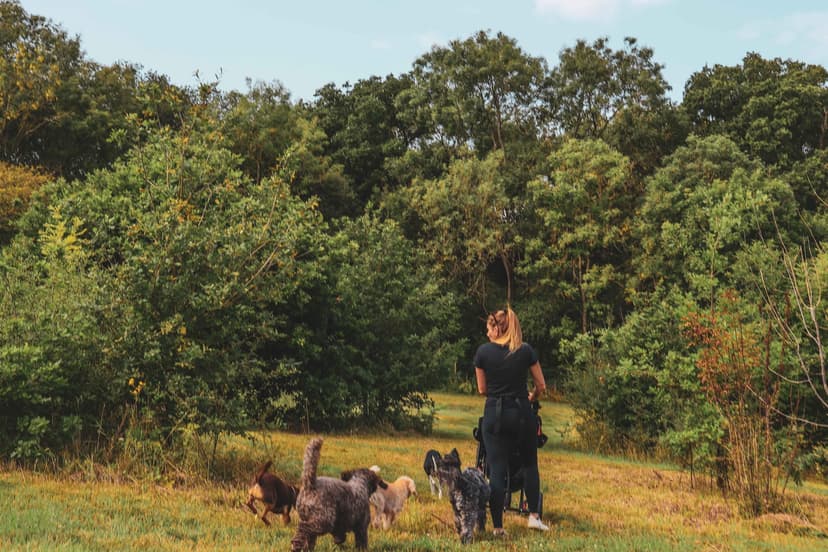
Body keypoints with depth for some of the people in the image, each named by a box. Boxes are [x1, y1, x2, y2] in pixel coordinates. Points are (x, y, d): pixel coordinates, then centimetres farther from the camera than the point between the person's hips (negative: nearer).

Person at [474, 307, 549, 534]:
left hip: (494, 413, -1)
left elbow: (482, 389, 5)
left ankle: (497, 526, 3)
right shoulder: (526, 351, -1)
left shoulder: (483, 351, -3)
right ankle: (534, 515, 13)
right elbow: (541, 386, 3)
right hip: (521, 413, 1)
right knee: (529, 464, 19)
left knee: (496, 470, 3)